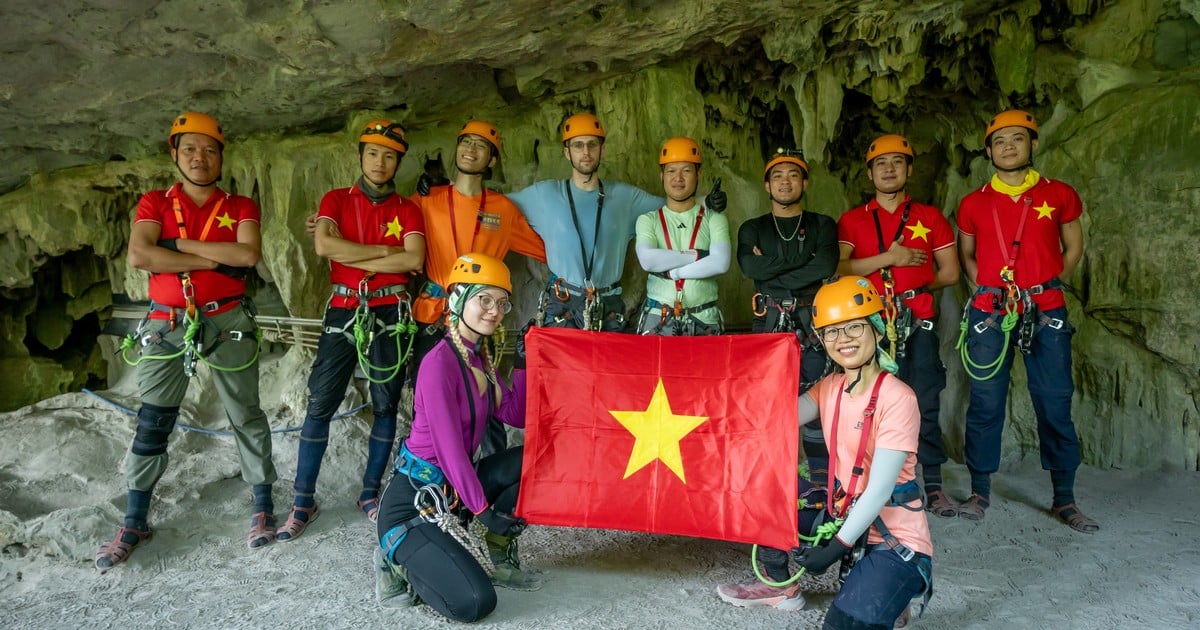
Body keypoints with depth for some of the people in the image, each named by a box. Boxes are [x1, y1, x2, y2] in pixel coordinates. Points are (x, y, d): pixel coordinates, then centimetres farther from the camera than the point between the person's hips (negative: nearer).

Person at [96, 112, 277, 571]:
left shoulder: (240, 207, 6)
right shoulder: (155, 203, 7)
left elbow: (248, 253, -14)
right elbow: (138, 256, -11)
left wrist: (180, 244, -12)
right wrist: (215, 260, -13)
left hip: (228, 323, -1)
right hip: (167, 325, 1)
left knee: (246, 416, 5)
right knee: (151, 425, 4)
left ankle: (263, 508, 16)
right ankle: (134, 524, 15)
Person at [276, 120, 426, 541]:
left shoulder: (408, 210, 7)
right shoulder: (336, 200, 8)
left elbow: (414, 259, -11)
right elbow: (323, 244, -12)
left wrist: (353, 260, -10)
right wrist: (385, 251, -11)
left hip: (390, 314, 0)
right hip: (343, 312, 0)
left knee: (385, 406, 5)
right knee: (319, 404, -3)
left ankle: (371, 493, 17)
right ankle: (303, 501, 5)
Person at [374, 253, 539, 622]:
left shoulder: (480, 357, 8)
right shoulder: (440, 362, -20)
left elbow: (516, 417, 8)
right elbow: (449, 448, -21)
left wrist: (522, 365, -1)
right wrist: (482, 510, -18)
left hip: (454, 489, 9)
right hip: (414, 500, -9)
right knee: (474, 602, -21)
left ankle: (498, 558, 9)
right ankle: (399, 563, 5)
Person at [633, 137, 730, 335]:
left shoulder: (714, 219, 7)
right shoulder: (648, 220, 7)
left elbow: (720, 263, -10)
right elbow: (648, 260, -12)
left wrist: (671, 271, -10)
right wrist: (696, 255, -9)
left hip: (704, 319, 0)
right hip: (658, 319, 0)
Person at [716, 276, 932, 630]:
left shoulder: (897, 398, -19)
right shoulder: (830, 387, 3)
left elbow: (879, 488, -21)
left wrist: (837, 547, -22)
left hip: (895, 538, -7)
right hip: (843, 514, 7)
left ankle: (893, 597, 9)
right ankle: (780, 585, 18)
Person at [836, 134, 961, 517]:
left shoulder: (929, 217, 13)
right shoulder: (852, 221, 11)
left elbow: (949, 273, 12)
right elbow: (840, 267, -6)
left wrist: (914, 285, 7)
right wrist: (890, 259, -9)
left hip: (917, 323, 0)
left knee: (925, 403, -1)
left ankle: (933, 486, 6)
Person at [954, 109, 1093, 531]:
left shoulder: (1060, 195, 6)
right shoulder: (974, 204, 7)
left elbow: (1073, 248, 14)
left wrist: (1048, 284, 3)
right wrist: (986, 288, 5)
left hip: (1046, 312, 0)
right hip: (989, 314, 0)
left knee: (1054, 405, 2)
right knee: (986, 404, 2)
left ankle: (1064, 499, 14)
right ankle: (980, 492, 12)